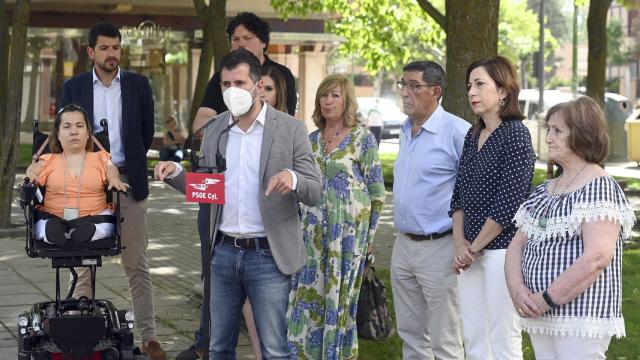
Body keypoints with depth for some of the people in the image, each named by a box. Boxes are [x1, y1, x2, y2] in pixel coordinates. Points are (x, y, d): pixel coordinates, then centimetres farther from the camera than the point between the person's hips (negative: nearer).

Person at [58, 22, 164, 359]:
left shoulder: (139, 85, 4)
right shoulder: (73, 87, 5)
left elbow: (146, 132, 11)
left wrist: (127, 165, 12)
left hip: (128, 183, 0)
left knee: (137, 265, 3)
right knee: (85, 264, 5)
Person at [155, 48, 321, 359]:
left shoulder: (290, 129, -4)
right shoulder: (213, 131, 8)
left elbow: (314, 193, -5)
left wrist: (293, 179, -27)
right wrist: (175, 172, -4)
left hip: (268, 255, -4)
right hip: (223, 252, 4)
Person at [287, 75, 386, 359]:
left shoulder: (362, 138, -4)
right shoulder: (311, 139, 10)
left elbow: (376, 191, -3)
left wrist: (369, 235, -4)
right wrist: (305, 226, 12)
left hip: (348, 229, -4)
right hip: (313, 231, 5)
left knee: (338, 297, 1)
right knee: (308, 297, 4)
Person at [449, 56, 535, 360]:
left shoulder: (515, 134, -11)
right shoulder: (473, 136, 12)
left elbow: (508, 203, -16)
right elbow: (459, 194, 12)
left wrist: (475, 247, -11)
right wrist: (460, 242, -1)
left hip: (501, 250, -7)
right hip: (470, 252, 8)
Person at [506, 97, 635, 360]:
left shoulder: (600, 187, -10)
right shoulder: (543, 191, 15)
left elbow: (597, 257, -20)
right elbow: (517, 245, 13)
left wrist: (547, 299, -17)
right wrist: (517, 289, -6)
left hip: (580, 318, -7)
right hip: (539, 317, 8)